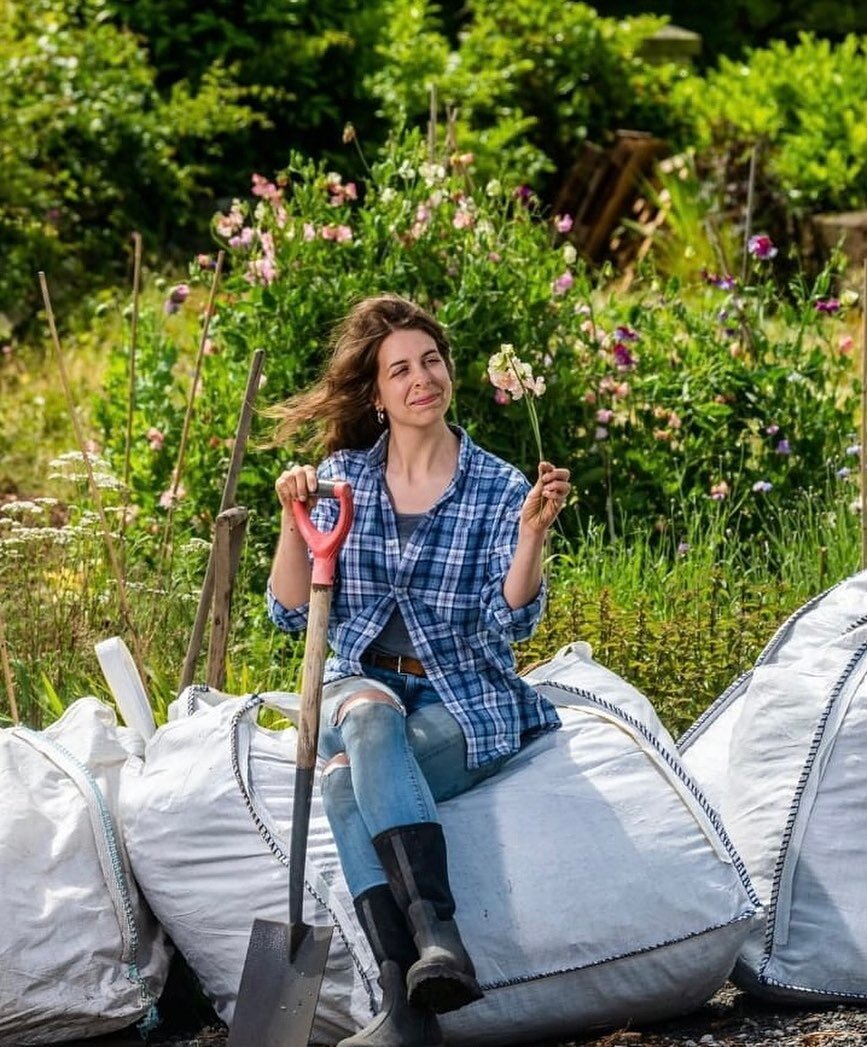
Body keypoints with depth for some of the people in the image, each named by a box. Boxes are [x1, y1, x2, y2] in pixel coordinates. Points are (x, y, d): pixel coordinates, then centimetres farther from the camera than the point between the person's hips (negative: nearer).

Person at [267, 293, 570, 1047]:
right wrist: (295, 523, -11)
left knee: (346, 774, -34)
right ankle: (436, 935, -51)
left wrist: (533, 531, -25)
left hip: (465, 701, -2)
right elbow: (292, 612, 4)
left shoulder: (498, 490, 0)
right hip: (363, 682, 2)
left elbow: (512, 623, -11)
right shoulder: (344, 476, 7)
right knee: (367, 717, -36)